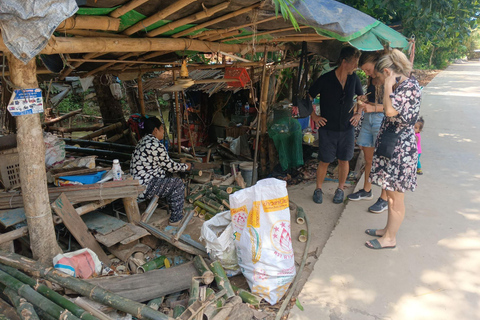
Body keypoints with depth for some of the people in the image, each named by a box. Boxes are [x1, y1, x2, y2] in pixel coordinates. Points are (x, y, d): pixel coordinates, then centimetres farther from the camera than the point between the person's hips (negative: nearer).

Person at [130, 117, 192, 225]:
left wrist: (180, 165, 21)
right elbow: (169, 165, -10)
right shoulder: (156, 145, -20)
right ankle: (176, 218, 10)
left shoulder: (143, 141, 12)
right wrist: (185, 167, 7)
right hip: (143, 188, -10)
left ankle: (172, 208, 36)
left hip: (135, 183, 10)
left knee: (169, 177, 23)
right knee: (178, 183, 0)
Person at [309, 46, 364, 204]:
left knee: (344, 160, 9)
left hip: (347, 128, 3)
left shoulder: (354, 79, 1)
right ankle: (318, 189, 22)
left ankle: (340, 189, 27)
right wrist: (314, 116, -4)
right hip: (328, 128, -3)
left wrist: (359, 114, 8)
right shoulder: (325, 79, -11)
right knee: (324, 161, 3)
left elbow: (361, 97, 19)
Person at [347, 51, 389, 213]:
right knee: (368, 158, 16)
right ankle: (366, 190, 32)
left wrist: (373, 108, -24)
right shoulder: (372, 79, 12)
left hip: (382, 119, -8)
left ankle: (385, 198, 11)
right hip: (368, 119, 8)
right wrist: (361, 104, 3)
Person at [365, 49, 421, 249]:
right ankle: (389, 229, 34)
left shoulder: (409, 86, -18)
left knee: (395, 197, 2)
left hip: (400, 149, -10)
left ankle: (390, 238, 16)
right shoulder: (400, 85, 12)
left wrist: (388, 85, -19)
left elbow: (390, 111, -30)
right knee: (390, 192, 19)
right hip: (392, 146, 10)